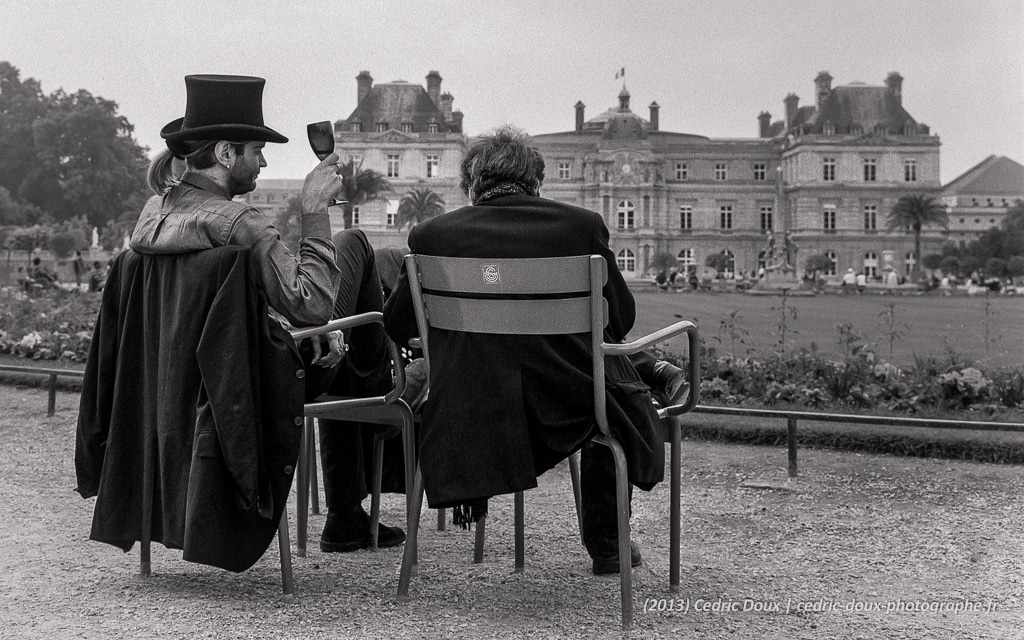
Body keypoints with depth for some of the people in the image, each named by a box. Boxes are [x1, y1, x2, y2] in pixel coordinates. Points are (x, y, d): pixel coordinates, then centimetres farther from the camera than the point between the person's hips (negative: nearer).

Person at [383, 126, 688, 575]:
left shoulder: (433, 235, -5)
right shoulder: (582, 224, -7)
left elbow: (396, 325, 6)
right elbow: (621, 318, 3)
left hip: (476, 415, 1)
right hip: (569, 406, 0)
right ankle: (606, 546, 39)